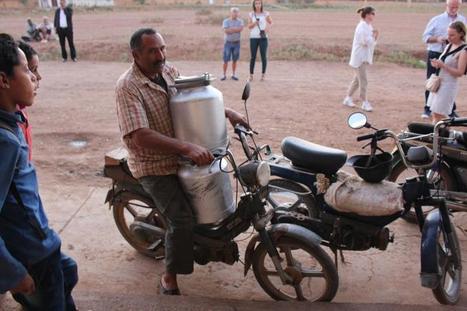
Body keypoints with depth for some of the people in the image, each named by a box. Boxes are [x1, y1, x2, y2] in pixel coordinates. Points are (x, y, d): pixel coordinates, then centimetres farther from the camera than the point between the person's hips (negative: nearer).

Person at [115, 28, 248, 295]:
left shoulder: (169, 70, 1)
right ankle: (170, 280, 4)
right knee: (183, 220, -16)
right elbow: (141, 137, -32)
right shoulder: (128, 87, -22)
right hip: (154, 165, -8)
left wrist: (228, 112, 0)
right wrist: (187, 148, -40)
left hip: (180, 155, 8)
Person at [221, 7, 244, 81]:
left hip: (236, 43, 2)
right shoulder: (226, 21, -2)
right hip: (228, 42, -2)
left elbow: (240, 29, -15)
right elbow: (226, 31, -16)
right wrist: (236, 29, -11)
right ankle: (224, 75, 6)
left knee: (235, 60, 7)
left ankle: (233, 75, 17)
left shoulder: (240, 21, 3)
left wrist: (230, 29, -14)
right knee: (226, 60, -2)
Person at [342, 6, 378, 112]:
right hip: (359, 57, -9)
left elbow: (372, 42, 15)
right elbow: (366, 42, -22)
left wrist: (375, 37, -3)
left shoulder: (369, 26, 12)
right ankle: (364, 103, 2)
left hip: (365, 57, 9)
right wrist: (374, 36, -7)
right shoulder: (362, 26, -16)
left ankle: (348, 99, 24)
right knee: (363, 81, -6)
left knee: (357, 80, 14)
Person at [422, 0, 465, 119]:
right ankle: (428, 109, 10)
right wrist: (437, 39, -18)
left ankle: (451, 110, 16)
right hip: (435, 54, -1)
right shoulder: (436, 20, 2)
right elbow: (426, 37, 0)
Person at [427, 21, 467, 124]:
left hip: (449, 85, -8)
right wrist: (436, 64, -4)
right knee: (434, 114, 9)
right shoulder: (449, 46, 10)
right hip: (438, 82, 8)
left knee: (438, 115, -6)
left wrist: (442, 65, -25)